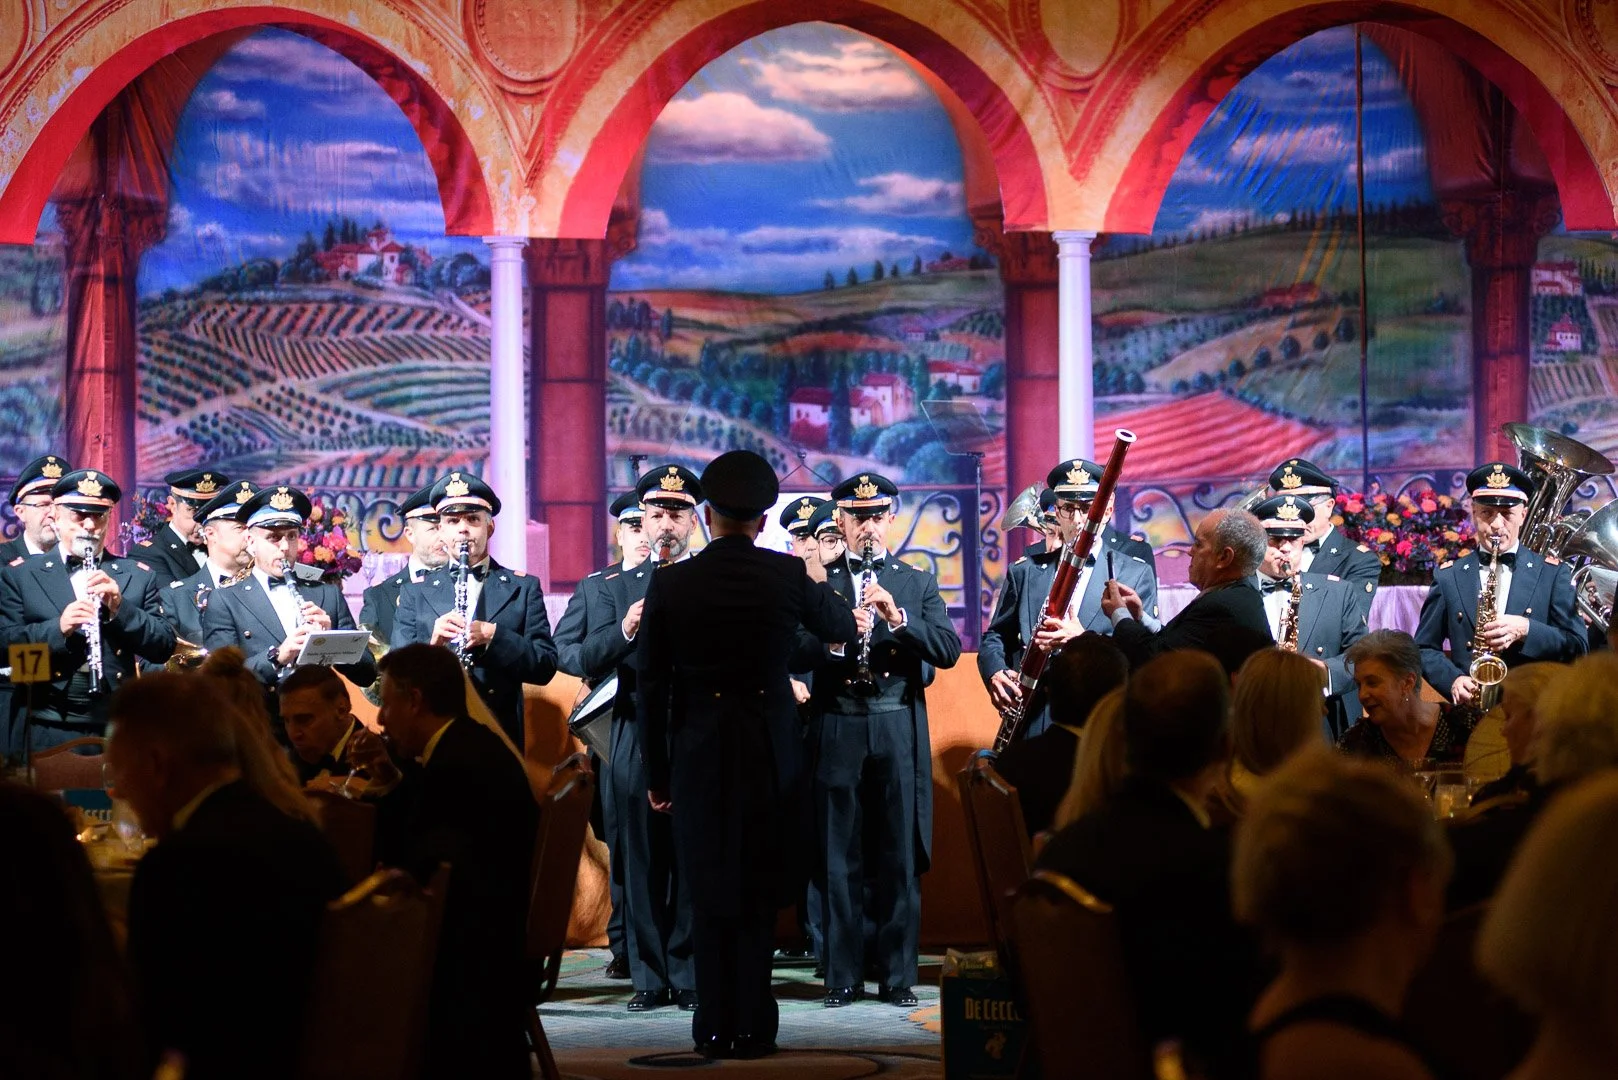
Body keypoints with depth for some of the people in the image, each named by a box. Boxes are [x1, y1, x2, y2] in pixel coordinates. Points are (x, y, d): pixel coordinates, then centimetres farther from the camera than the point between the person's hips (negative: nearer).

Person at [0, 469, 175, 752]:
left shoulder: (138, 577, 12)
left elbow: (164, 648, 5)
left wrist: (120, 608, -10)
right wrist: (57, 628, -18)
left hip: (117, 730, 1)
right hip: (47, 730, -1)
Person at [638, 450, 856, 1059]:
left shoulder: (670, 585, -6)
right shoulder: (788, 576, -6)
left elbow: (651, 687, -3)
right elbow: (842, 629, 13)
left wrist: (657, 773, 6)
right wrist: (818, 584, 33)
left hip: (698, 753, 0)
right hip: (771, 752, 0)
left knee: (709, 894, 10)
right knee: (759, 894, 8)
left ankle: (715, 1030, 10)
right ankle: (751, 1027, 7)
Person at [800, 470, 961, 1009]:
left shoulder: (917, 584, 11)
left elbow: (948, 650, -2)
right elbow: (795, 654, -2)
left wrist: (897, 616, -16)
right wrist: (836, 638, -20)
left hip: (900, 730, 1)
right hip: (837, 731, 0)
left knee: (900, 858, 1)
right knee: (838, 858, 1)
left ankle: (898, 975, 7)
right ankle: (842, 976, 6)